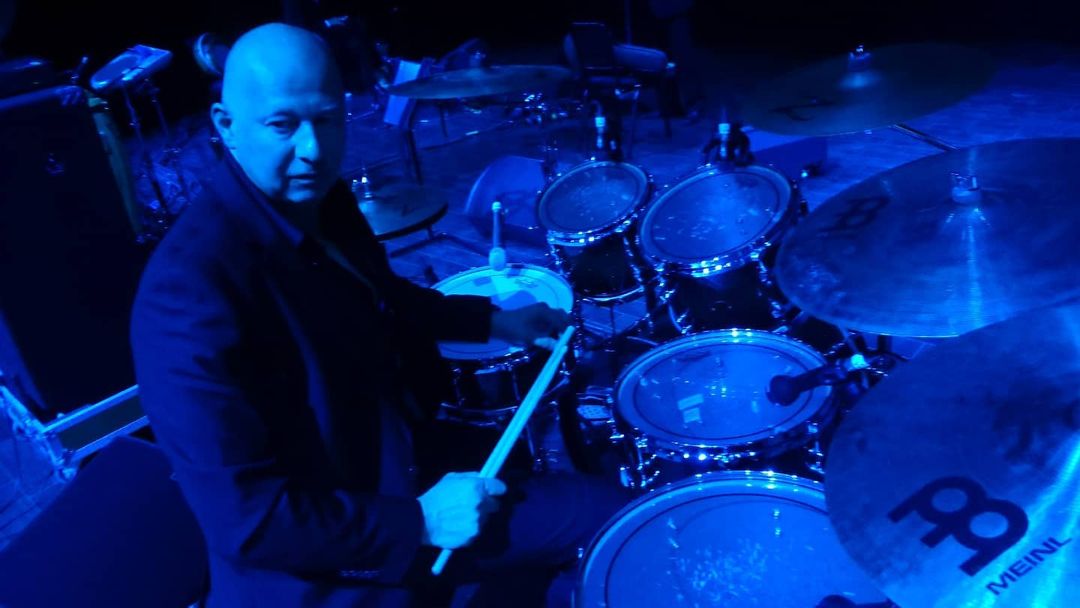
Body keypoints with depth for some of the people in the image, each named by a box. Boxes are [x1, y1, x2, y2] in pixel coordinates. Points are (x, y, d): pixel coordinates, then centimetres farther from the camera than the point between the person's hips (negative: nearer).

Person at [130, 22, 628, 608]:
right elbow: (248, 521, -29)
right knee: (606, 514, -4)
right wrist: (419, 520, -24)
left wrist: (490, 320, 14)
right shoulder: (191, 291, -32)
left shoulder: (320, 198, -6)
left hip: (387, 448, 8)